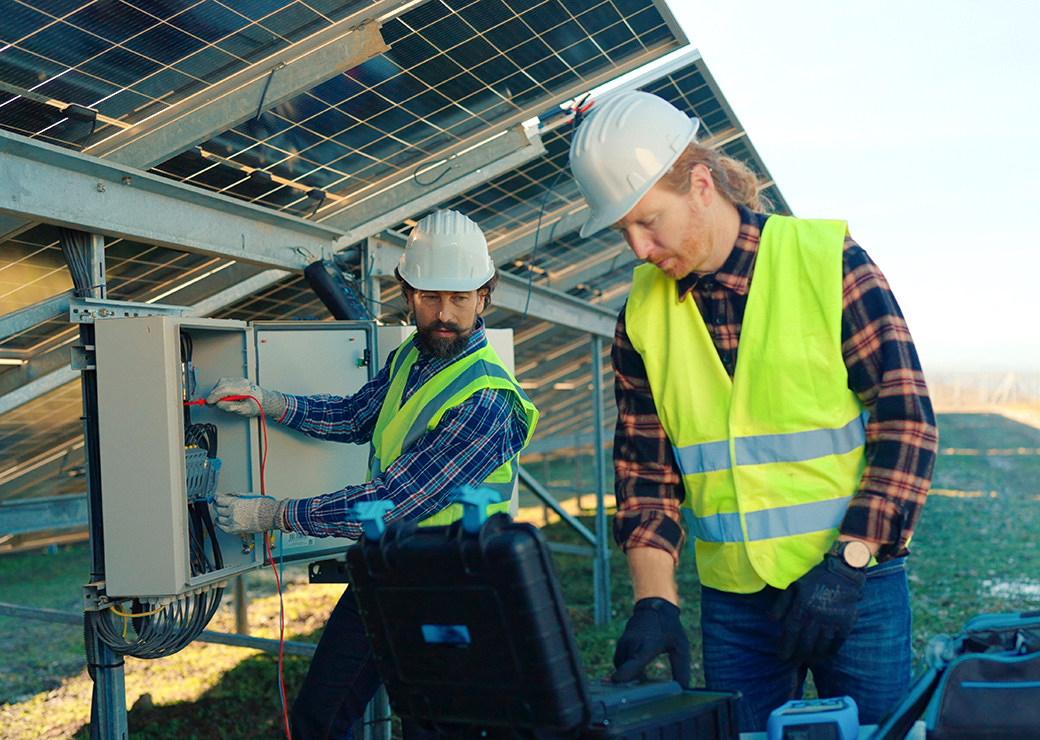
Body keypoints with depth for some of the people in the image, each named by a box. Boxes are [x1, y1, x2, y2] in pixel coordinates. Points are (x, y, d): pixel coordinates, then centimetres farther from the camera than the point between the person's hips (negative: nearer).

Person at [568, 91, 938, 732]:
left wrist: (848, 562, -14)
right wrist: (654, 599, -8)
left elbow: (907, 418, -8)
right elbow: (646, 469, 4)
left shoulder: (828, 261, -8)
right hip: (732, 599, 3)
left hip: (854, 582, -2)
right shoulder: (642, 314, 2)